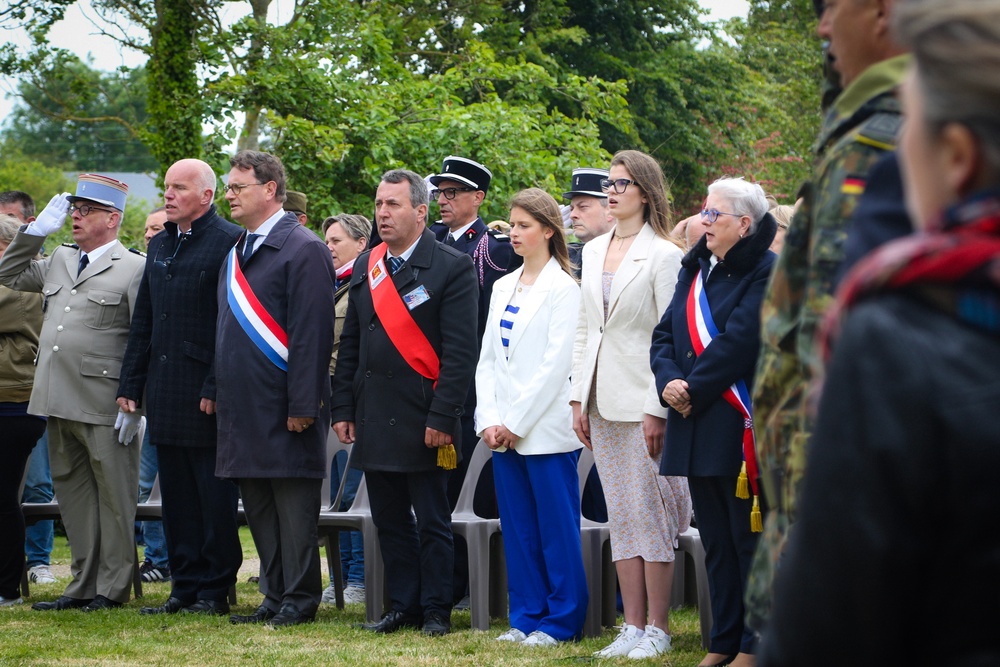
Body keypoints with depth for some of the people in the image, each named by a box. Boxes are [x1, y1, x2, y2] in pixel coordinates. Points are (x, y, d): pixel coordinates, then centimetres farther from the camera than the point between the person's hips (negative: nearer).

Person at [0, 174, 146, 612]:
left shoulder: (133, 268, -7)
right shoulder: (59, 261, 15)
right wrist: (37, 230, 11)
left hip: (104, 406, -7)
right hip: (59, 402, 7)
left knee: (113, 496, 2)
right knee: (72, 492, 13)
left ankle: (112, 587, 10)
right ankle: (84, 584, 21)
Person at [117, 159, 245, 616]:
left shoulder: (229, 243, -8)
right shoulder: (160, 245, 17)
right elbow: (143, 322, 21)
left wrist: (217, 388, -18)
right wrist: (131, 383, 14)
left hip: (207, 393, -8)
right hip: (165, 391, 8)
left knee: (214, 493, -1)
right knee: (176, 493, 10)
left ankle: (215, 590, 5)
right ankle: (186, 585, 15)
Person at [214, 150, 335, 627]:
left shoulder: (303, 250, -10)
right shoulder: (237, 253, 16)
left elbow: (312, 332, -15)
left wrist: (302, 404, -19)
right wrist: (214, 390, 15)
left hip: (284, 407, -9)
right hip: (242, 406, 9)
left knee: (294, 504, -3)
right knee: (258, 504, 11)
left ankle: (299, 599, 3)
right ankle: (276, 596, 18)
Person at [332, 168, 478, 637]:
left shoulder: (451, 268, -6)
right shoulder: (367, 268, 13)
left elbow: (460, 352, -11)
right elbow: (350, 345, 15)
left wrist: (442, 417, -16)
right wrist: (343, 409, 8)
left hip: (421, 418, -6)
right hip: (374, 418, 6)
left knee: (432, 523, 1)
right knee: (389, 520, 10)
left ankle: (436, 611, 9)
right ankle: (403, 606, 18)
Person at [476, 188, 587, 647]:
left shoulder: (562, 288, -6)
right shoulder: (503, 287, 14)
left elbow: (556, 364, -12)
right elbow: (487, 359, 12)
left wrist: (516, 422, -13)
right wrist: (489, 420, -1)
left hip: (545, 430, -7)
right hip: (504, 431, 7)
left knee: (556, 528, -2)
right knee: (517, 528, 9)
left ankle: (561, 621, 4)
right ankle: (526, 616, 16)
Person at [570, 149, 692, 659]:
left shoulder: (663, 255, -8)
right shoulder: (594, 251, 13)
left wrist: (656, 409, -15)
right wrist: (579, 398, 9)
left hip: (642, 401, -7)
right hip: (602, 402, 7)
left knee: (651, 516, -4)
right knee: (621, 519, 8)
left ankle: (657, 629, 2)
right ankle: (633, 626, 12)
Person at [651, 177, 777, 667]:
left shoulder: (765, 273, -9)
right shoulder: (695, 270, 16)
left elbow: (738, 342, -18)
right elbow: (665, 334, 12)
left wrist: (693, 389, -13)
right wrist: (668, 380, -6)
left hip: (739, 427, -8)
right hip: (696, 427, 8)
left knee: (748, 537, -3)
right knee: (715, 539, 12)